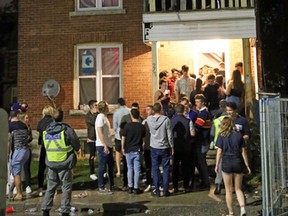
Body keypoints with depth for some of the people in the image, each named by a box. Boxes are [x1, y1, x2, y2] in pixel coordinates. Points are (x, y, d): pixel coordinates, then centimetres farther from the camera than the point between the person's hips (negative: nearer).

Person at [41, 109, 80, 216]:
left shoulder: (46, 132, 2)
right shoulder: (67, 130, -13)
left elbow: (46, 147, 10)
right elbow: (77, 146, -5)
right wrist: (71, 150, 14)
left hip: (51, 164, 5)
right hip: (65, 164, -4)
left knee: (50, 187, 16)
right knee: (66, 188, 5)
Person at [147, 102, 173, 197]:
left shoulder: (149, 119, -6)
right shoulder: (166, 119, -13)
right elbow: (169, 135, -9)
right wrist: (171, 147, 1)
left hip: (154, 148, 2)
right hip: (164, 148, -2)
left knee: (155, 169, 8)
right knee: (166, 169, 8)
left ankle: (157, 191, 10)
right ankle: (165, 190, 10)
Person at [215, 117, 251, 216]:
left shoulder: (222, 136, -5)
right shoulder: (239, 135, 1)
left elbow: (219, 152, -5)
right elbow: (243, 152, 0)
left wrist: (217, 165, 4)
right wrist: (247, 165, 7)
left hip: (226, 163, -2)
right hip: (238, 163, 2)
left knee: (229, 190, 10)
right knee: (238, 189, 14)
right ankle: (242, 208, -6)